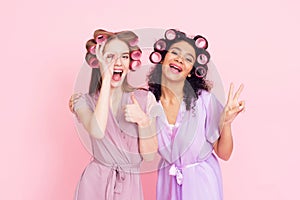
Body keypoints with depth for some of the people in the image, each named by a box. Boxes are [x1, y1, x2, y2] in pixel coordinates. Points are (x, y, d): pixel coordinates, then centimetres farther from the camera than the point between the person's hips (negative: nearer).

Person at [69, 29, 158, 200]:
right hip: (95, 183, -1)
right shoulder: (84, 101, -5)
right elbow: (98, 132, -28)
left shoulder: (145, 99, -4)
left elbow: (149, 155, -4)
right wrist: (106, 79, -22)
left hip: (130, 185, 1)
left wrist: (142, 120, -21)